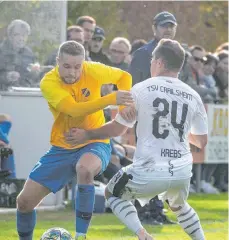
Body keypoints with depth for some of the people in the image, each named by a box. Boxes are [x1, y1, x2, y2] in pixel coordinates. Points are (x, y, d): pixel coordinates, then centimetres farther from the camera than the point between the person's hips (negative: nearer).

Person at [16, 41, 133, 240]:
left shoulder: (92, 71, -13)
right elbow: (75, 110, -33)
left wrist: (124, 106, -13)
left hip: (94, 144, -2)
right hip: (62, 148, 2)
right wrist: (111, 99, -43)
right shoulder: (49, 82, -18)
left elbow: (125, 77, 5)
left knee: (84, 169, -39)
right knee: (25, 201, -2)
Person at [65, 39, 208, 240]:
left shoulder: (141, 89, -4)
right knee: (178, 205, 35)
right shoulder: (193, 96, 5)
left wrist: (86, 135, 18)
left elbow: (117, 128, 2)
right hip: (182, 171, 5)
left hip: (150, 171, -4)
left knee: (113, 193, 21)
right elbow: (202, 141, 13)